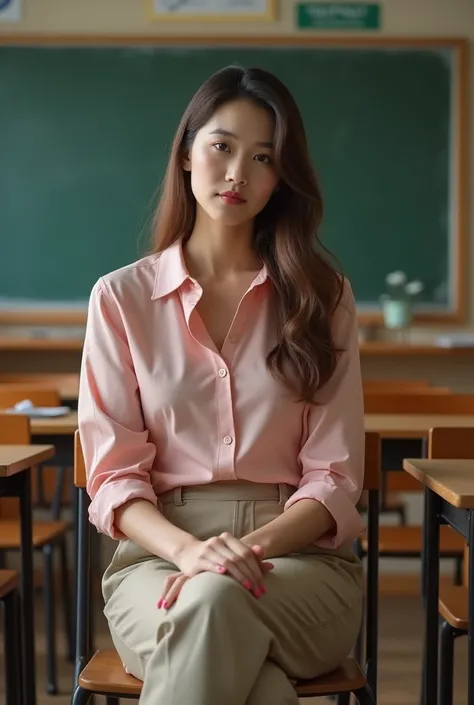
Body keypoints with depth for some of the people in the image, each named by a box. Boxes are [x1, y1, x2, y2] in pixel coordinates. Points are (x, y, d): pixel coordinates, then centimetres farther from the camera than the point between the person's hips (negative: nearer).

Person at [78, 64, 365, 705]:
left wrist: (255, 548, -17)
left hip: (300, 555, 1)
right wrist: (189, 550, -20)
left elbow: (333, 475, 2)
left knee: (215, 604, -35)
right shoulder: (122, 297, 6)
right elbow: (114, 474, 0)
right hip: (158, 555, 0)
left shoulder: (322, 296, 8)